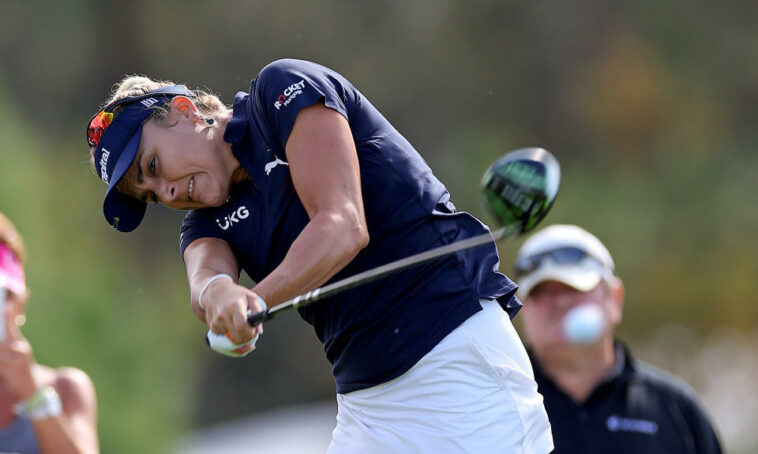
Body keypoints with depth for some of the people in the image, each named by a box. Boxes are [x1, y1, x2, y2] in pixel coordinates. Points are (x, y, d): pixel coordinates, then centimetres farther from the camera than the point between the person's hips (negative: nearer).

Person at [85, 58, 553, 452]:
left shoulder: (283, 89, -3)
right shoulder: (207, 222, 14)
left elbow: (343, 228, -16)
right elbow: (205, 275, -11)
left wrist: (257, 301, -29)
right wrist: (218, 292, -35)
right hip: (365, 399, 7)